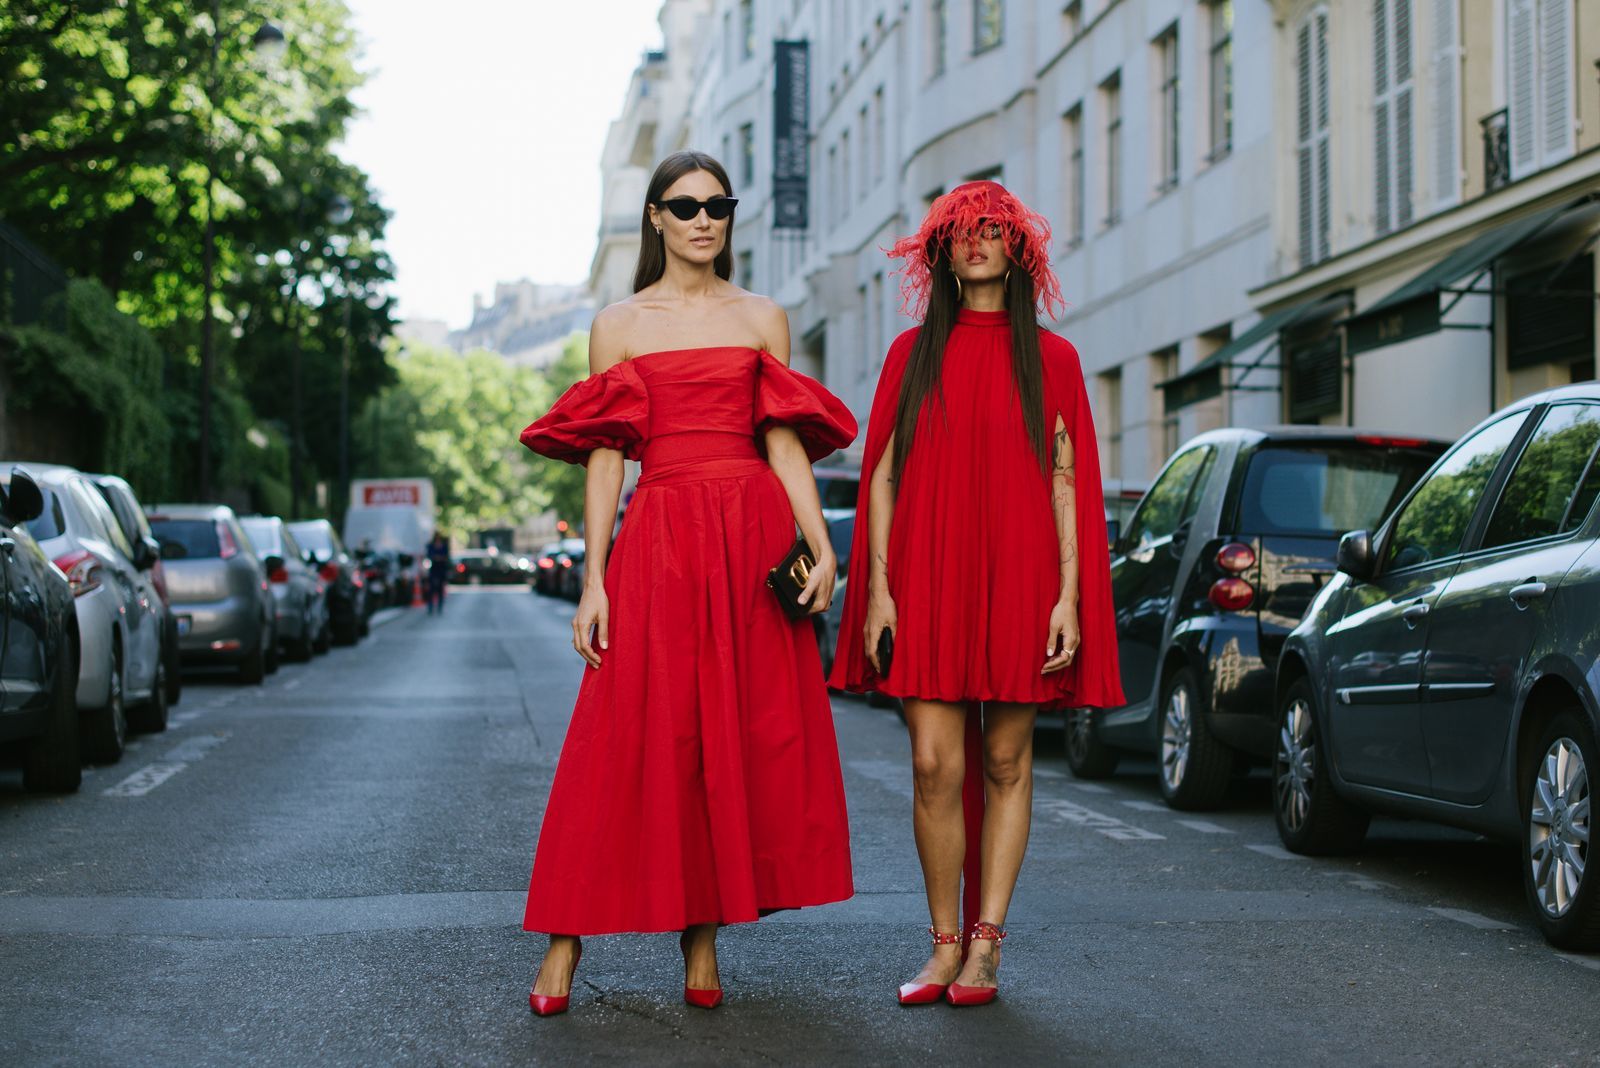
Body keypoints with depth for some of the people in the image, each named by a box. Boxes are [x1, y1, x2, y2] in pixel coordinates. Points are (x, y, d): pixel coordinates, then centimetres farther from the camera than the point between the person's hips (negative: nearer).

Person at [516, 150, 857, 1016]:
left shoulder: (763, 319, 13)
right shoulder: (618, 325, 10)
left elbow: (785, 441, 9)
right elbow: (605, 457, 5)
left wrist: (819, 545, -4)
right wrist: (593, 579, -3)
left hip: (754, 537, 2)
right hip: (658, 541, -1)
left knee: (742, 737, -1)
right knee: (632, 740, -6)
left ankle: (703, 936, 6)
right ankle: (566, 939, -2)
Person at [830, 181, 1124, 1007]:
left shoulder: (1050, 358, 8)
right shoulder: (912, 353, 11)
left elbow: (1067, 482, 4)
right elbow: (881, 476, 8)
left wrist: (1069, 596, -5)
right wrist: (877, 589, -1)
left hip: (1018, 580, 0)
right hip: (927, 580, 1)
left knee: (1005, 762, 2)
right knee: (935, 764, -6)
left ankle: (985, 947, 8)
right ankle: (944, 944, 5)